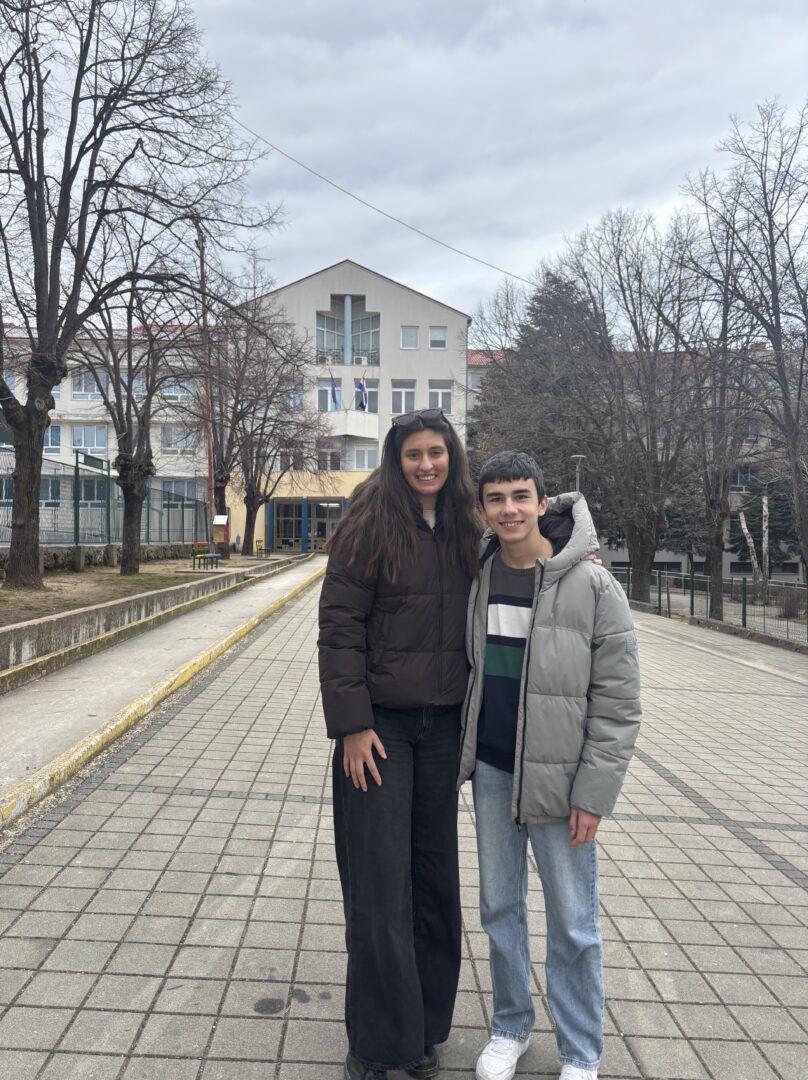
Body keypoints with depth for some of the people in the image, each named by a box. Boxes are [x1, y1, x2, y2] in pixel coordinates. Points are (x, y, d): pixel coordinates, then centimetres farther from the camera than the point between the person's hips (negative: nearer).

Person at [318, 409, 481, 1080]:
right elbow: (340, 629, -10)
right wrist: (352, 725, -15)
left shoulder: (466, 530, 7)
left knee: (435, 875, 13)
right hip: (379, 724, -4)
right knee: (380, 886, 3)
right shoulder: (370, 526, -8)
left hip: (443, 726, 5)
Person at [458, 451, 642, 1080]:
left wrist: (594, 792, -12)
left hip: (558, 778, -4)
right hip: (490, 772, 4)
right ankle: (511, 1026, 38)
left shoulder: (593, 586, -12)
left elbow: (618, 699, -10)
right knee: (499, 907, 17)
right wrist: (462, 756, 11)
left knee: (573, 925, 8)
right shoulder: (477, 579, 1)